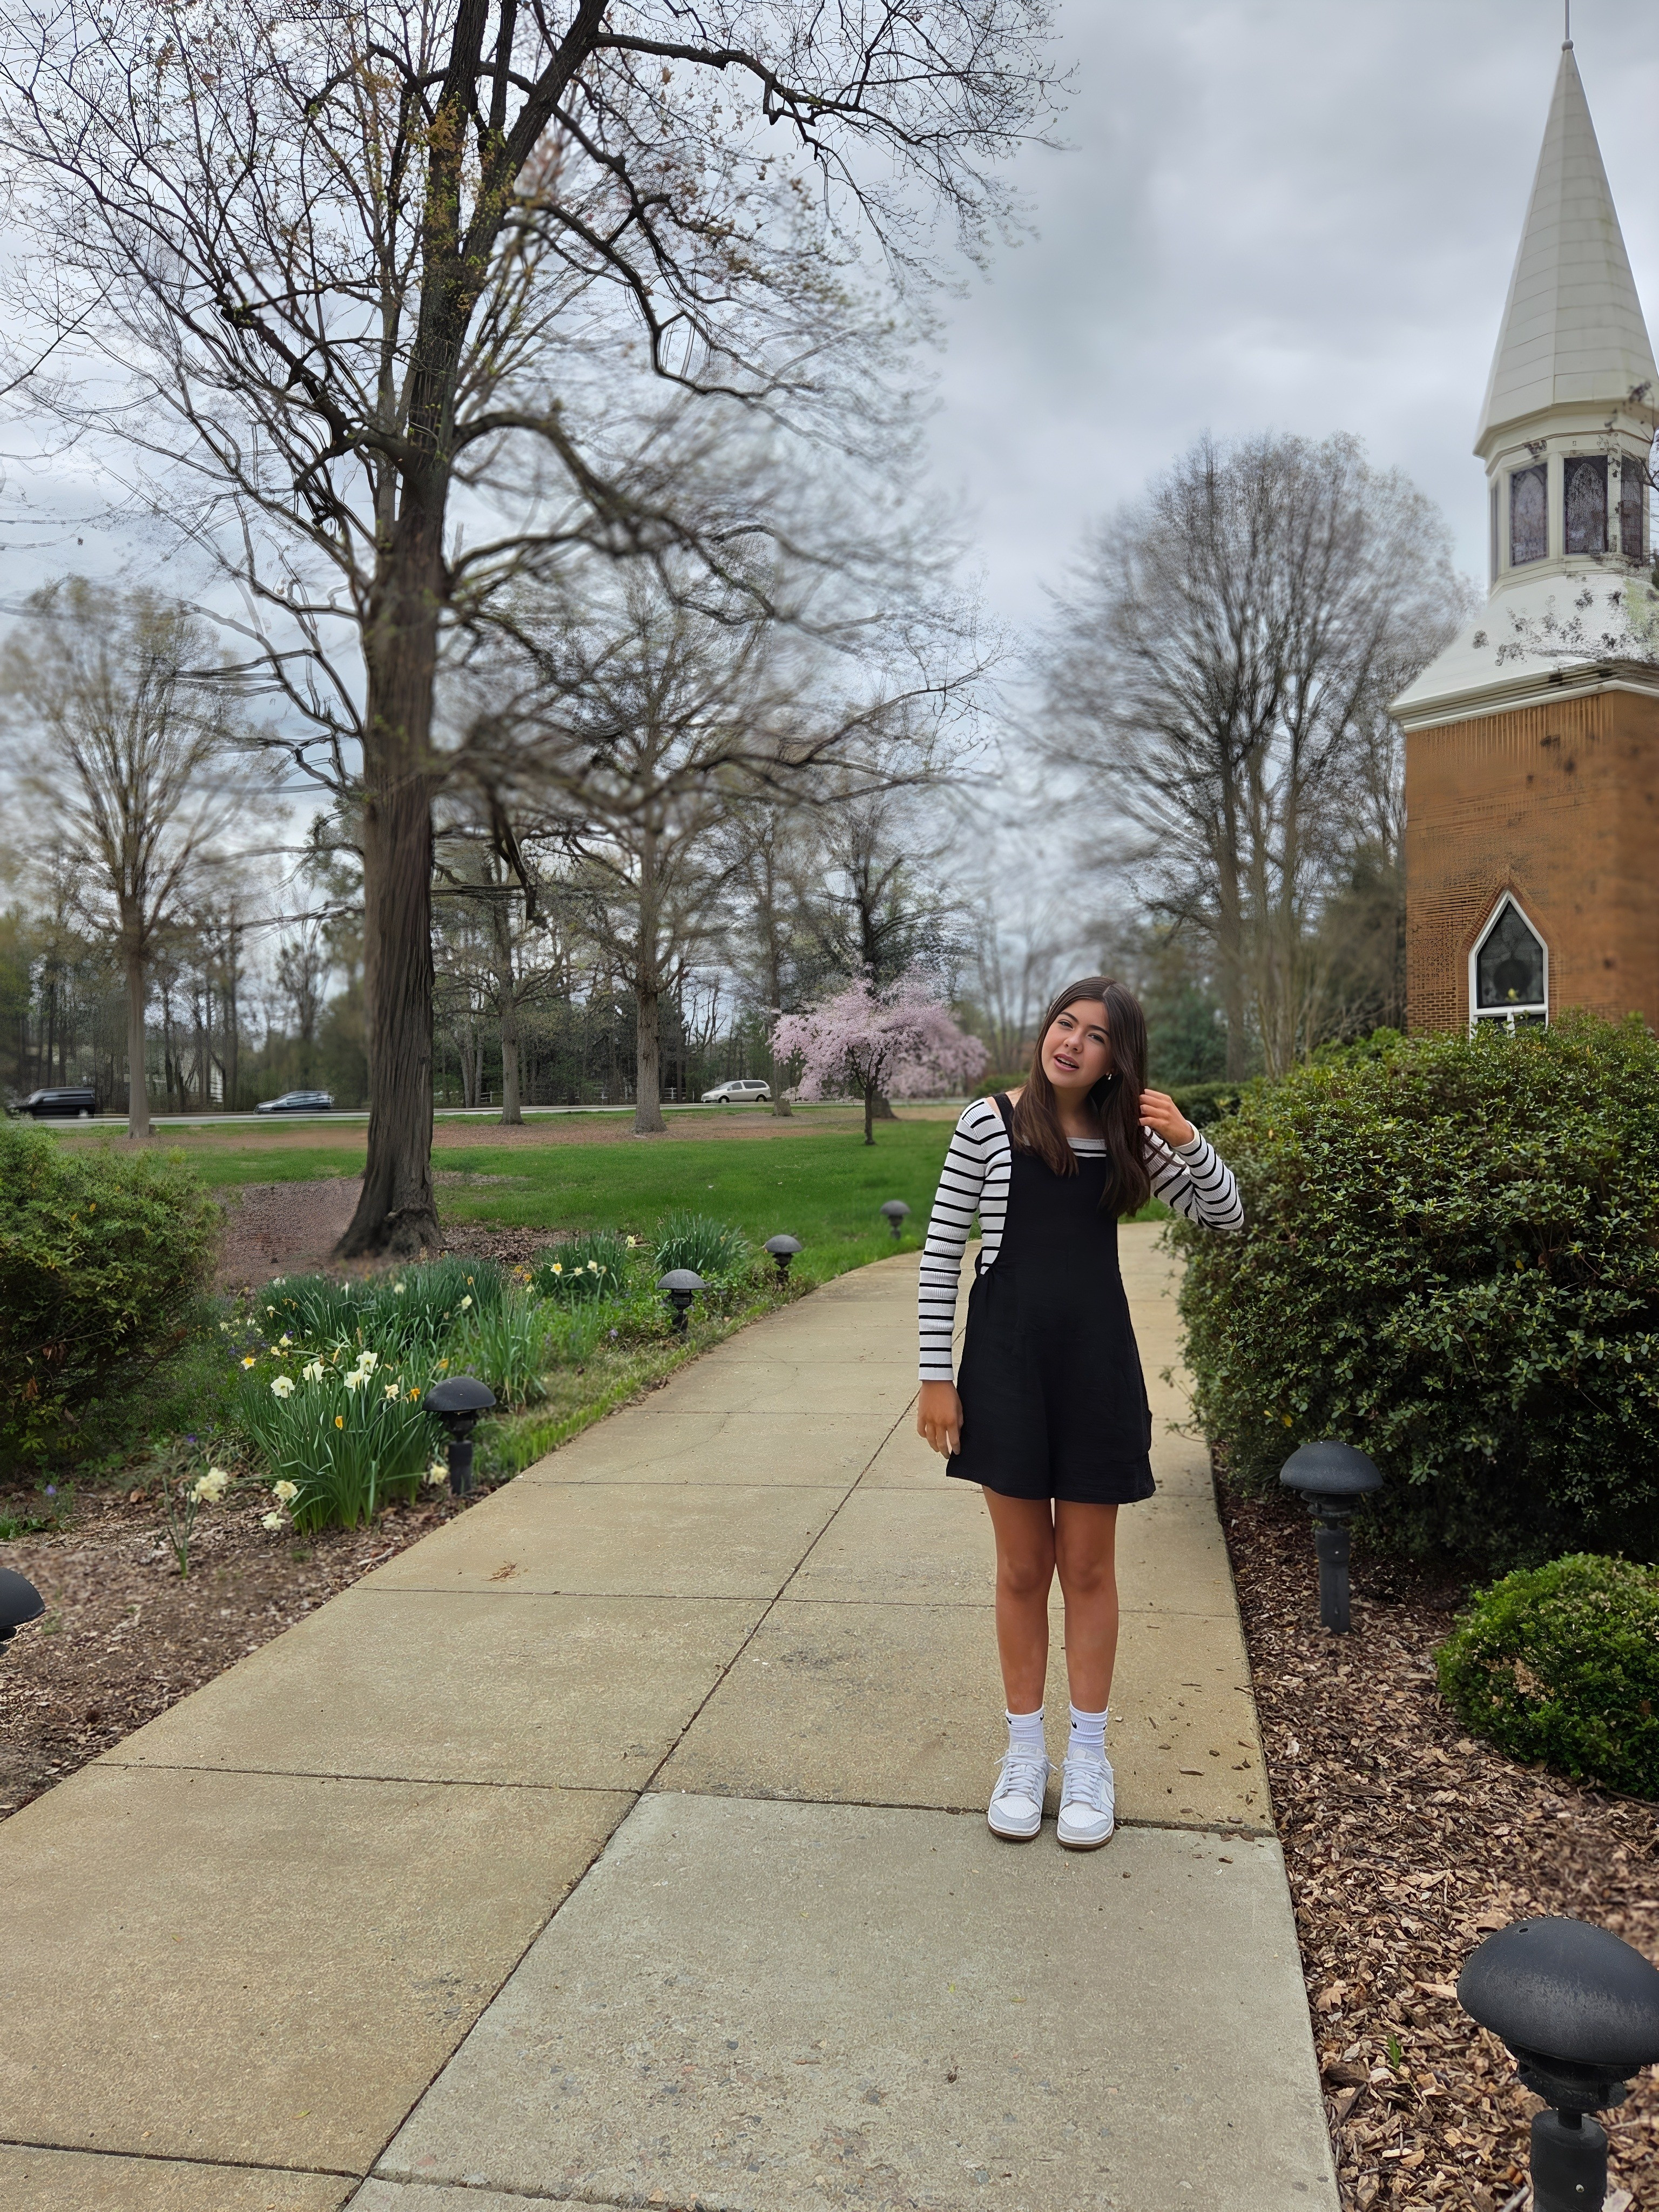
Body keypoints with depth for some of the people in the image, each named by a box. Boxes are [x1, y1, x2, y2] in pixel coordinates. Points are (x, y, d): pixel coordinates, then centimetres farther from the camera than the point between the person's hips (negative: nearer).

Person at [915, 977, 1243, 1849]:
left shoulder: (1128, 1136, 3)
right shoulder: (988, 1123, -6)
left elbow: (1226, 1216, 4)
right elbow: (941, 1251, -4)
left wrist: (1189, 1141, -14)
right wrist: (935, 1376, -6)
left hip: (1098, 1366, 2)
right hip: (1007, 1362, -2)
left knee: (1088, 1568, 11)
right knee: (1022, 1569, 10)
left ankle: (1087, 1756, 27)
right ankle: (1024, 1750, 27)